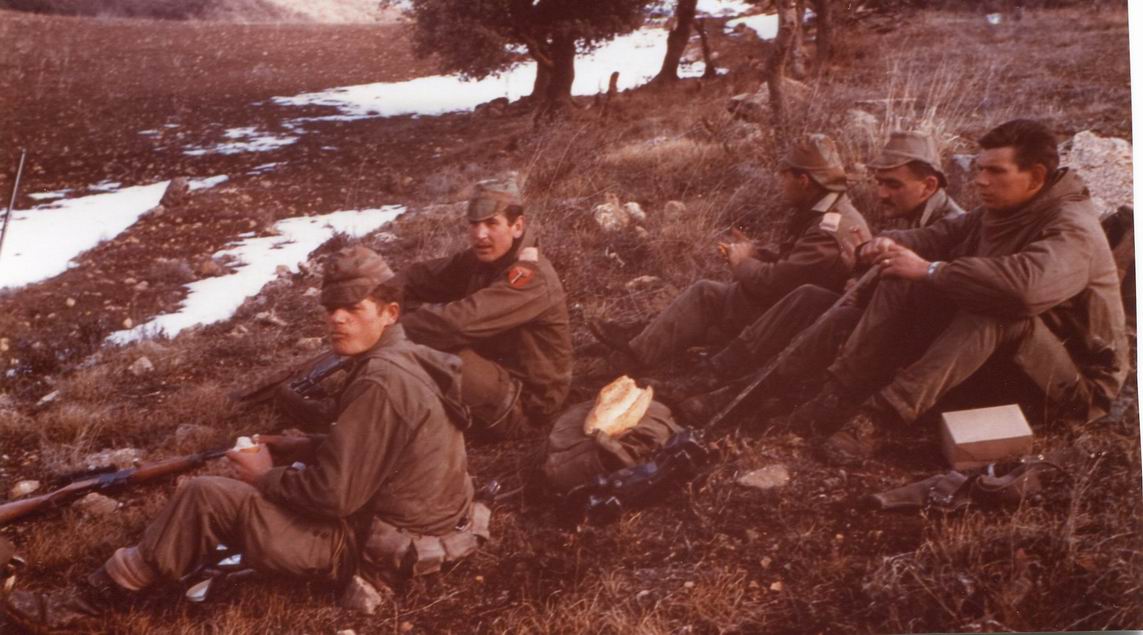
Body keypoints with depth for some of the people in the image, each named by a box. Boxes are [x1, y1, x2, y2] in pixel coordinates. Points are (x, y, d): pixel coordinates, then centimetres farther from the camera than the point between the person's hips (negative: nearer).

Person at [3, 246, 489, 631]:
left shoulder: (381, 383, -26)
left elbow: (332, 495, -25)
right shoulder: (407, 359, 5)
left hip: (374, 547, -10)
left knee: (205, 496, -10)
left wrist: (265, 475, -7)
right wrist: (303, 447, 6)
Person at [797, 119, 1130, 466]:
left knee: (996, 307, -38)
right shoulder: (1001, 210, 4)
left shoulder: (1073, 231, -23)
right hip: (1002, 360, 8)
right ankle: (842, 395, -19)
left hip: (1077, 380, -8)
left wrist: (930, 270, -35)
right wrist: (892, 243, -19)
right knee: (902, 281, -9)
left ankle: (884, 414, -39)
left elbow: (1026, 284, -43)